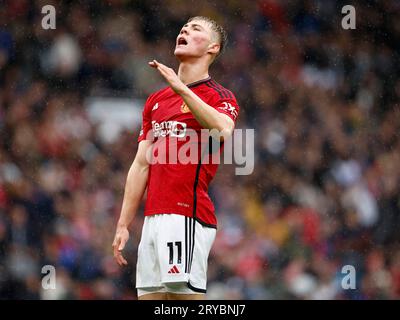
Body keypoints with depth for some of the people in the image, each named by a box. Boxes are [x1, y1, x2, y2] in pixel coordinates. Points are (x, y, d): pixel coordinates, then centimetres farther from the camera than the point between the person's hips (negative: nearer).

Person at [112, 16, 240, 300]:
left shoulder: (219, 97, 0)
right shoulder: (155, 101, 22)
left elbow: (222, 129, -24)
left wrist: (181, 88, -27)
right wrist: (123, 225, 14)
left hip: (187, 217, -7)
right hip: (153, 220, 7)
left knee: (184, 294, -14)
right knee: (149, 295, 3)